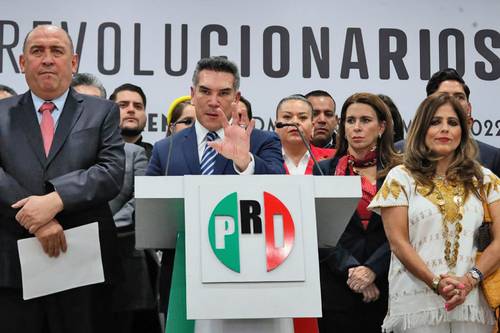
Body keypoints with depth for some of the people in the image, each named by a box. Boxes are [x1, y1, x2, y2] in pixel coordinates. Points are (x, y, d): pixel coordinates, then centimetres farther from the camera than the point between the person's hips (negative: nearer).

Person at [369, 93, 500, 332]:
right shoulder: (400, 178, 3)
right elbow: (398, 242, -4)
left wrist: (471, 279, -13)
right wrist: (437, 283, -14)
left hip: (473, 300, 2)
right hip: (417, 302, -2)